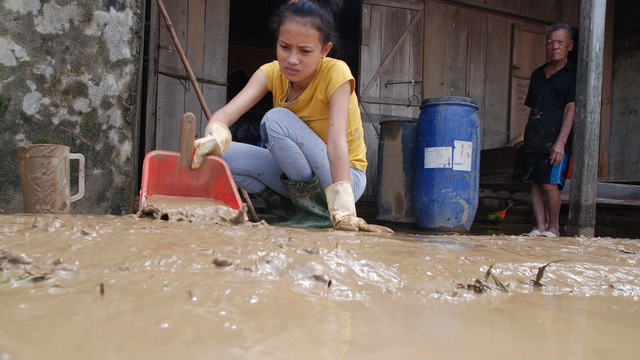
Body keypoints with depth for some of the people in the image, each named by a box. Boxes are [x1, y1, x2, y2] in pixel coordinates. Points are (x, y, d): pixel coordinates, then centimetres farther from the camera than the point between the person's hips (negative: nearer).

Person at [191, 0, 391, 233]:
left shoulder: (336, 73, -20)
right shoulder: (272, 73, -8)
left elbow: (336, 141, -32)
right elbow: (227, 112, -24)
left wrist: (343, 210, -41)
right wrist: (215, 137, -47)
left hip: (346, 175, -5)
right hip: (297, 174, 5)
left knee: (277, 119, -28)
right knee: (225, 155, -16)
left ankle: (318, 210, -16)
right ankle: (292, 210, -3)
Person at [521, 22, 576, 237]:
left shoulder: (572, 74, 1)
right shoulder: (537, 74, 18)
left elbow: (571, 109, -8)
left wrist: (560, 143, -17)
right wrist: (528, 137, 14)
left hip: (555, 141, -5)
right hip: (533, 140, 6)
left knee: (550, 184, -11)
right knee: (535, 185, 3)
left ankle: (554, 227, 5)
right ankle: (540, 227, 10)